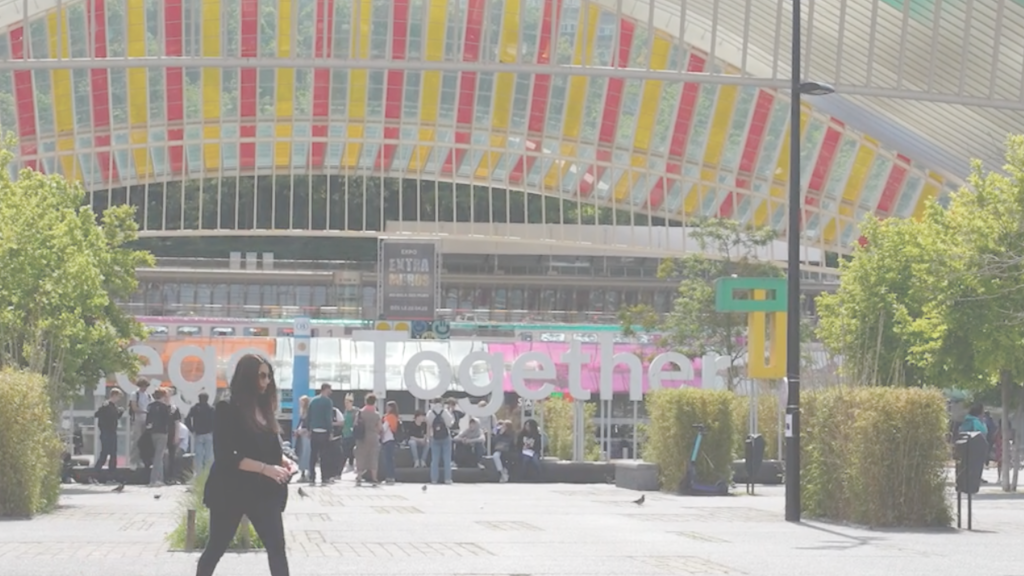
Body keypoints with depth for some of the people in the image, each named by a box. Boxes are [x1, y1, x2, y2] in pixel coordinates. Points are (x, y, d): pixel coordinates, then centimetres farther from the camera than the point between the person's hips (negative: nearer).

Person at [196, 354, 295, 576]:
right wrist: (265, 468, -24)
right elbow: (225, 456, -19)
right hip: (232, 490, -6)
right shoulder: (228, 409, -12)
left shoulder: (264, 408, 9)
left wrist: (284, 461, -5)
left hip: (263, 491, 6)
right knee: (216, 548, 7)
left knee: (277, 547, -2)